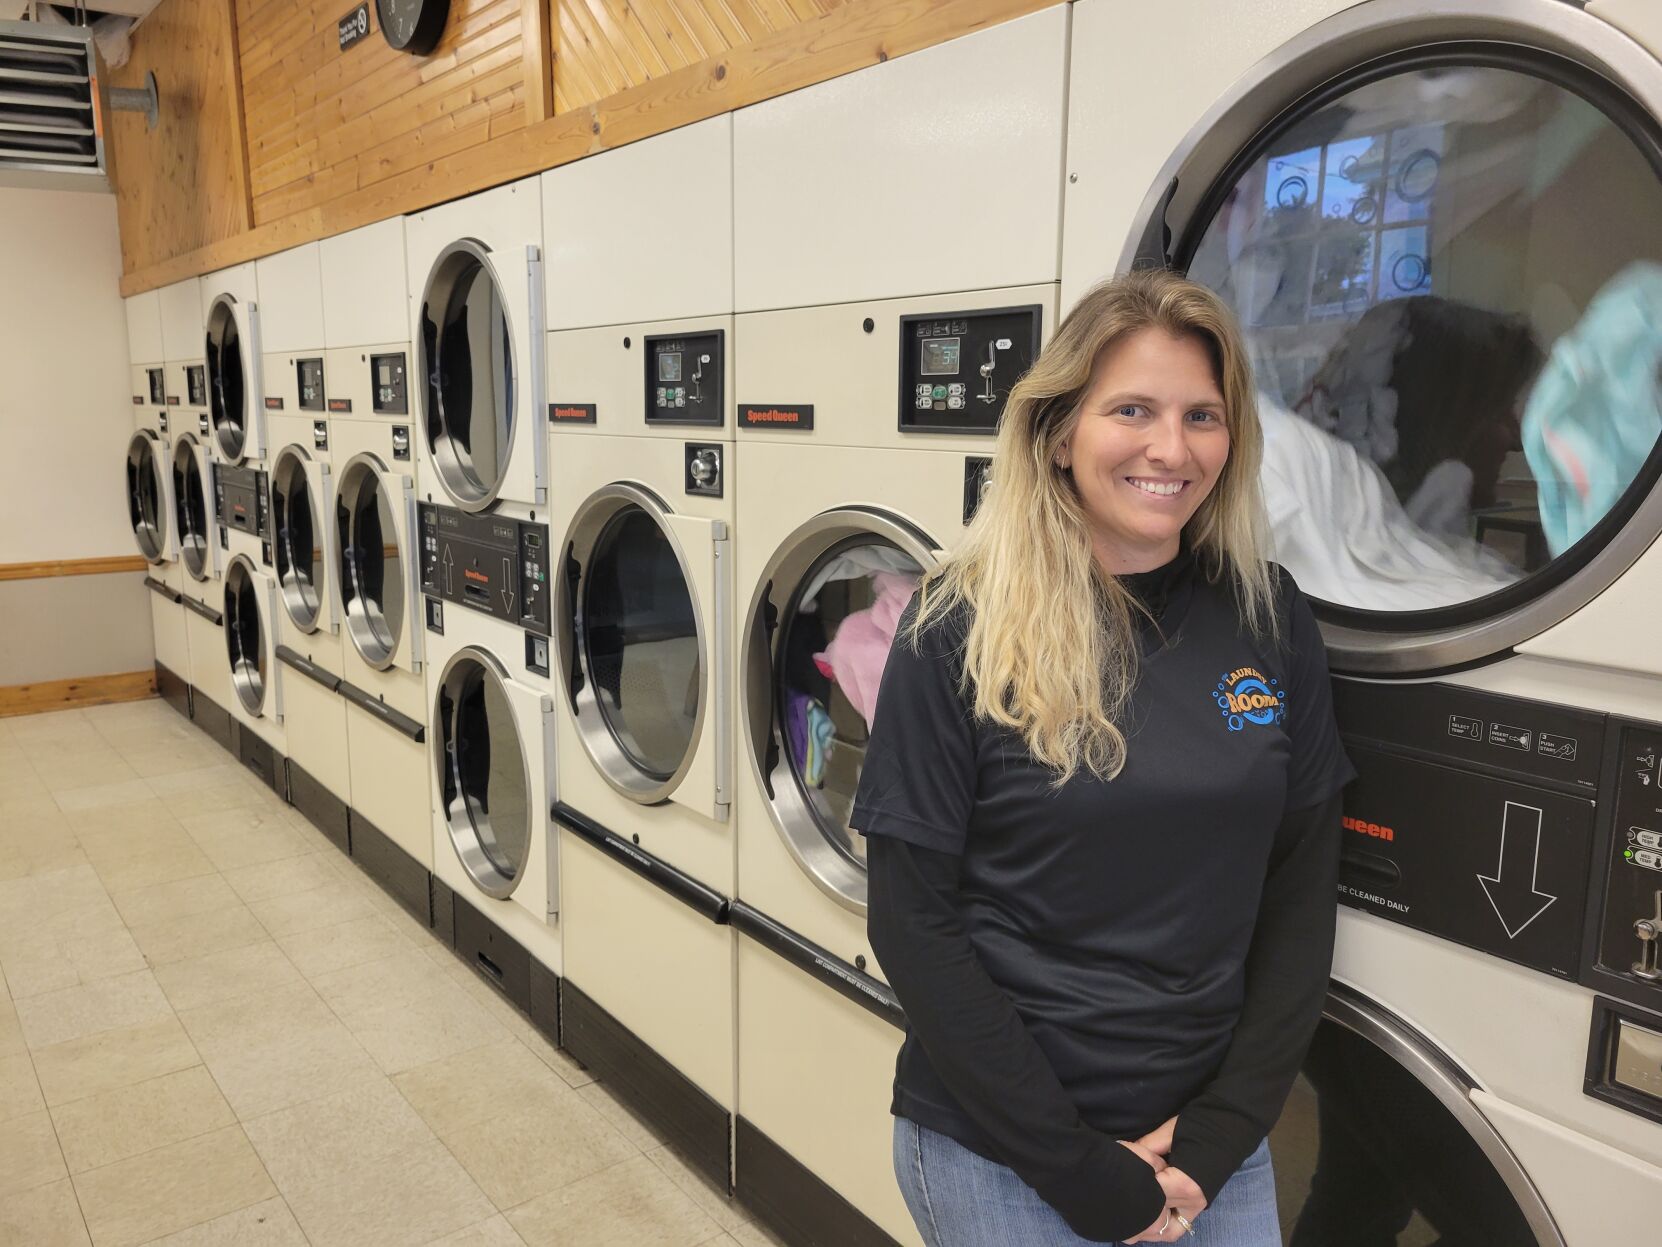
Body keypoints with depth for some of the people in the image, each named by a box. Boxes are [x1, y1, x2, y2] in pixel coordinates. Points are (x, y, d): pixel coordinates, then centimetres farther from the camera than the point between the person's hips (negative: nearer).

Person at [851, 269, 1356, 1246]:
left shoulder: (1270, 619, -3)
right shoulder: (961, 633, -14)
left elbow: (1302, 893, 0)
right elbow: (913, 926, -13)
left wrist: (1221, 1129, -7)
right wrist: (1078, 1164, -13)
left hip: (1216, 1139, 4)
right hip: (998, 1147, -3)